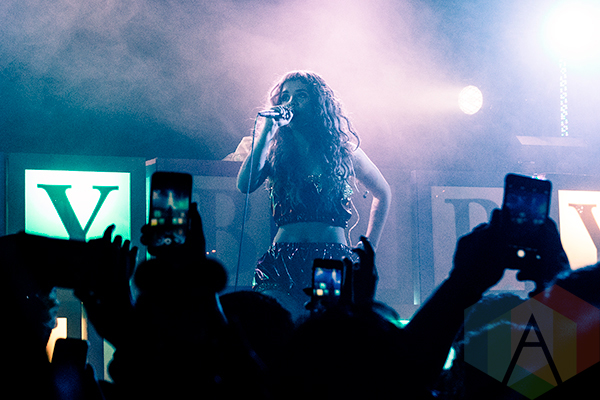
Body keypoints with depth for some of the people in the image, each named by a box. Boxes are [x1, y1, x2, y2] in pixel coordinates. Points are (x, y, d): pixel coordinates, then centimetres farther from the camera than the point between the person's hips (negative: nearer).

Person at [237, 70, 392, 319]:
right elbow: (244, 185, -7)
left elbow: (383, 193, 24)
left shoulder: (343, 149, 11)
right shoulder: (274, 151, 13)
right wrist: (267, 133, -3)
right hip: (283, 261, 0)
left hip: (334, 261, 0)